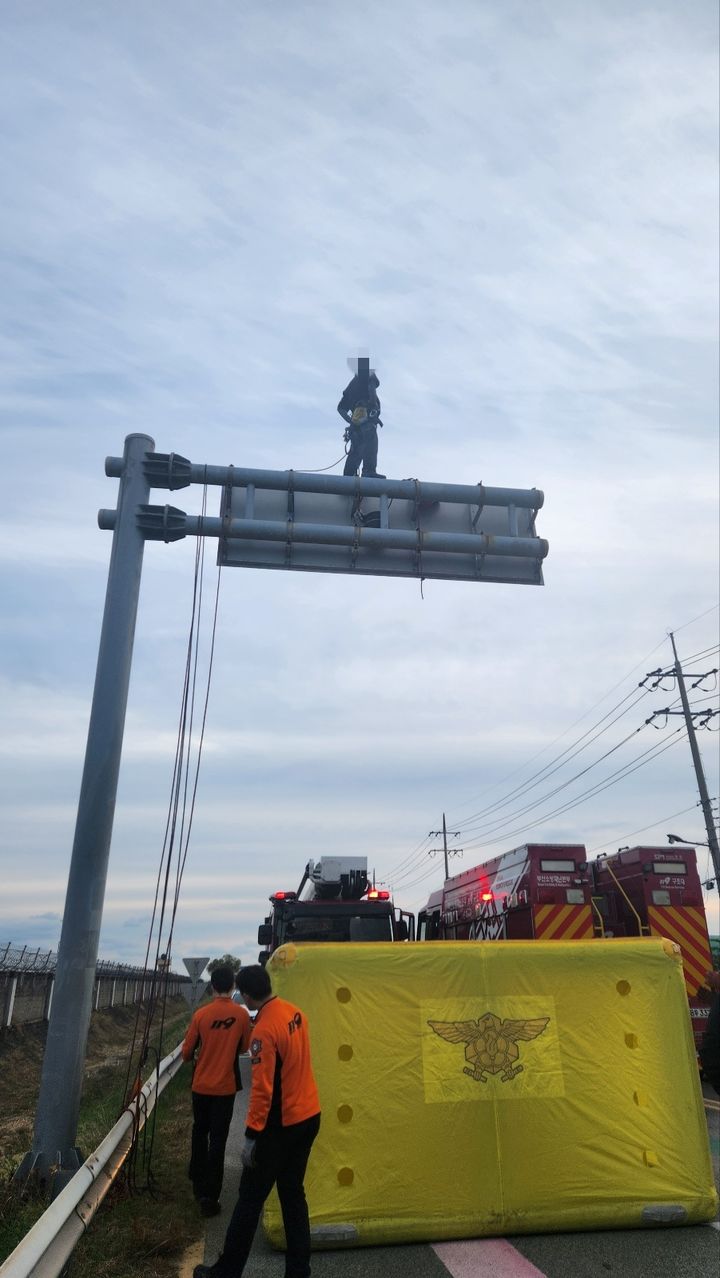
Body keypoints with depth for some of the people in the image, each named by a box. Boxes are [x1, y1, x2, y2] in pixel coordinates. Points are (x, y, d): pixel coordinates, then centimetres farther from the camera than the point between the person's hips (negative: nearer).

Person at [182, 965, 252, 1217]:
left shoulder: (201, 1014, -11)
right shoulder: (241, 1014, -11)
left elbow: (186, 1052, -2)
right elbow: (245, 1047, 4)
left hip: (201, 1085, 2)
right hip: (225, 1087, -1)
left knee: (199, 1133, 22)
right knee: (218, 1140, 6)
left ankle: (198, 1183, 36)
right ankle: (209, 1196, 3)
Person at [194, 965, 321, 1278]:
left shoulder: (264, 1030, -24)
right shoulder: (295, 1012, 0)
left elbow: (262, 1089, -23)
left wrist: (251, 1135, -16)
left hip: (281, 1125, -7)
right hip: (309, 1116, 7)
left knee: (250, 1198, 9)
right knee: (293, 1193, 18)